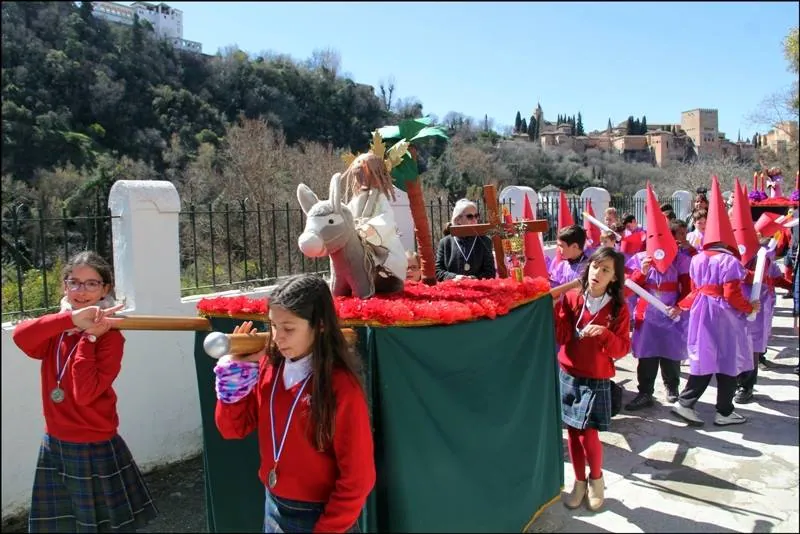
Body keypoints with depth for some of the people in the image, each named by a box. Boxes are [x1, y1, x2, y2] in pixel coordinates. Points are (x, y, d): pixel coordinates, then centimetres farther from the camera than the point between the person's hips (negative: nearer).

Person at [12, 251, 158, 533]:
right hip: (54, 447, 5)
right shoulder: (56, 329, 2)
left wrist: (89, 338, -23)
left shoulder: (109, 336, -14)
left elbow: (86, 393, -24)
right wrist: (71, 318, -33)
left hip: (96, 450, -5)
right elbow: (20, 336, -22)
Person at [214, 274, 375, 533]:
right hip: (274, 507, 6)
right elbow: (233, 429, 1)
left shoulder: (341, 386, -23)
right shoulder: (267, 366, -6)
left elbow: (357, 478, -18)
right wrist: (236, 370, -11)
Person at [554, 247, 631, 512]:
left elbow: (622, 349, -8)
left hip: (597, 380, -2)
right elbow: (560, 337, -9)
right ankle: (580, 482, 30)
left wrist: (605, 334, -26)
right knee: (572, 432, 9)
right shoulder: (571, 297, -3)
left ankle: (596, 479, 25)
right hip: (568, 375, 2)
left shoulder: (618, 308, -6)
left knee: (588, 435, -5)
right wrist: (554, 308, -21)